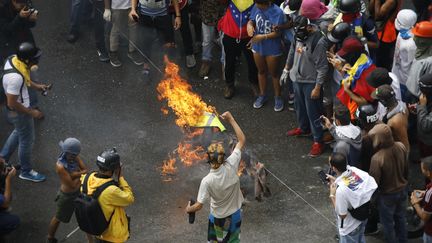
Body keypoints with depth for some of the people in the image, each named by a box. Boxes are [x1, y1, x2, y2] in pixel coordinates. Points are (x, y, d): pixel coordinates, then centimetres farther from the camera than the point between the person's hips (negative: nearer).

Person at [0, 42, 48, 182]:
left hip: (21, 107, 9)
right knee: (26, 140, 13)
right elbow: (12, 104, -31)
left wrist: (35, 86, 3)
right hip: (19, 112, -9)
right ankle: (26, 172, 35)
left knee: (19, 133, 31)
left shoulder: (13, 59, -12)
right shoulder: (15, 77, -39)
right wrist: (31, 112, -20)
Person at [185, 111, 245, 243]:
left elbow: (198, 205, -24)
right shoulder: (231, 166, -27)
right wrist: (231, 119, -13)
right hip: (235, 214, 3)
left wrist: (189, 209, -1)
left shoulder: (207, 181, -32)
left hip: (218, 218, -2)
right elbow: (242, 140, -16)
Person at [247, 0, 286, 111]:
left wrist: (263, 37, -37)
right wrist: (250, 25, -23)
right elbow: (251, 21, 0)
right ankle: (262, 95, 42)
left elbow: (277, 33, -25)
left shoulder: (277, 12, -26)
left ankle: (278, 97, 33)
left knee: (273, 73, 13)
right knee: (261, 71, 23)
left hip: (272, 49, -5)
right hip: (257, 47, 5)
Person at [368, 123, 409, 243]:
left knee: (388, 222, 19)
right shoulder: (401, 147, -19)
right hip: (402, 189, 6)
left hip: (387, 194, -6)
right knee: (400, 217, 28)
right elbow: (406, 168, -1)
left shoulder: (377, 158, -36)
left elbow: (374, 181, -25)